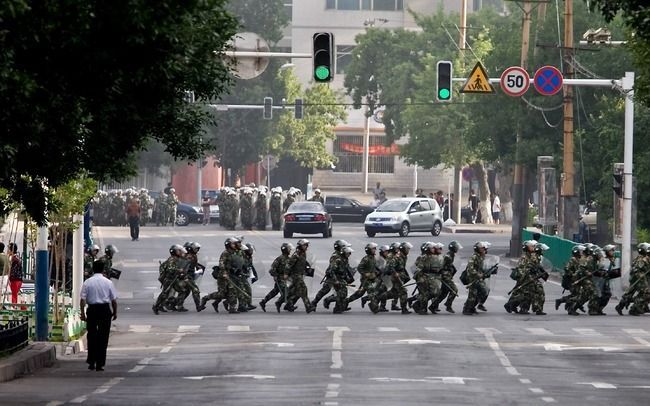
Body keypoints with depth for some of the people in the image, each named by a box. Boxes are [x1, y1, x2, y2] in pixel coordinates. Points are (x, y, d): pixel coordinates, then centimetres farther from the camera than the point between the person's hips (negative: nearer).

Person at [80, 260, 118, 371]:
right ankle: (100, 364, 0)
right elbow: (114, 300, 1)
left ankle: (91, 362, 14)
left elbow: (83, 299, -6)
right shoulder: (108, 282, -1)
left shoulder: (87, 282, -1)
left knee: (91, 336, 12)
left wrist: (83, 313, -1)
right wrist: (115, 312, 12)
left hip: (92, 310, 1)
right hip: (105, 310, -1)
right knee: (103, 337, 2)